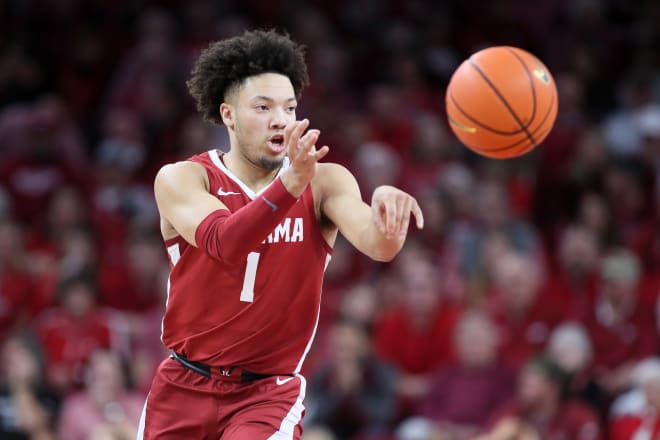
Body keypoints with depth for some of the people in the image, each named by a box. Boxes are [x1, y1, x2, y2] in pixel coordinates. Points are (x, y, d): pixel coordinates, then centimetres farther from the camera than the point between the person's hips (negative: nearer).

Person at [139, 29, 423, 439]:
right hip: (185, 387, 1)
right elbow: (223, 243, -29)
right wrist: (289, 185, -46)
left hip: (268, 392, -1)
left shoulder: (324, 182, -6)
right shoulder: (181, 179, -9)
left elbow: (376, 244, -25)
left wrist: (387, 213, -49)